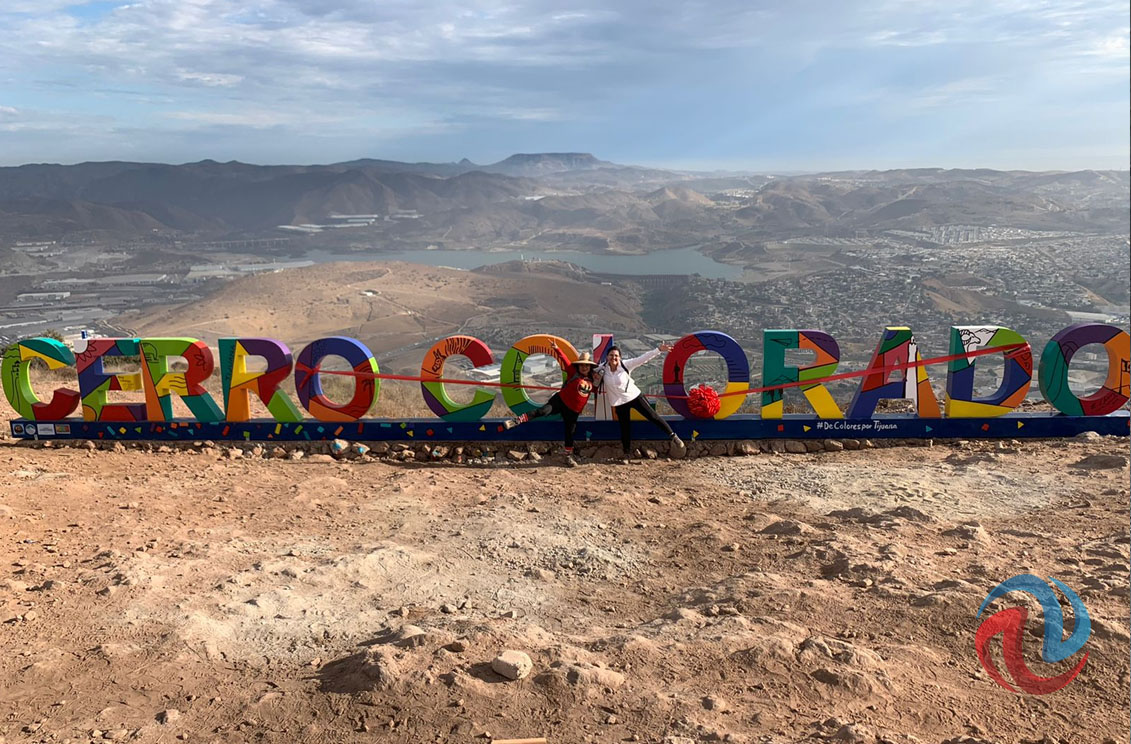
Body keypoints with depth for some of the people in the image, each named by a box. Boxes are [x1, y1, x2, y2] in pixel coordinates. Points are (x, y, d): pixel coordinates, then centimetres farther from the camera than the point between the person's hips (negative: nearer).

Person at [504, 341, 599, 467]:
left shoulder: (592, 380, 6)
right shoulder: (573, 372, -6)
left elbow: (594, 390, 27)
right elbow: (564, 360, -16)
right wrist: (557, 349, -28)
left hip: (573, 411, 4)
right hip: (560, 400, -4)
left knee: (570, 433, 9)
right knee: (543, 411, -25)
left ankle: (569, 457, 23)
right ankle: (517, 420, -23)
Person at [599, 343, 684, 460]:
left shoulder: (625, 364, -14)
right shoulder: (602, 369, -10)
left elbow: (643, 359, -20)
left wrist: (659, 350, -27)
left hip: (635, 396, -1)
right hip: (620, 403, 1)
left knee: (653, 416, 1)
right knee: (625, 429, 9)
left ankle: (673, 436, 15)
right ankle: (626, 454, 27)